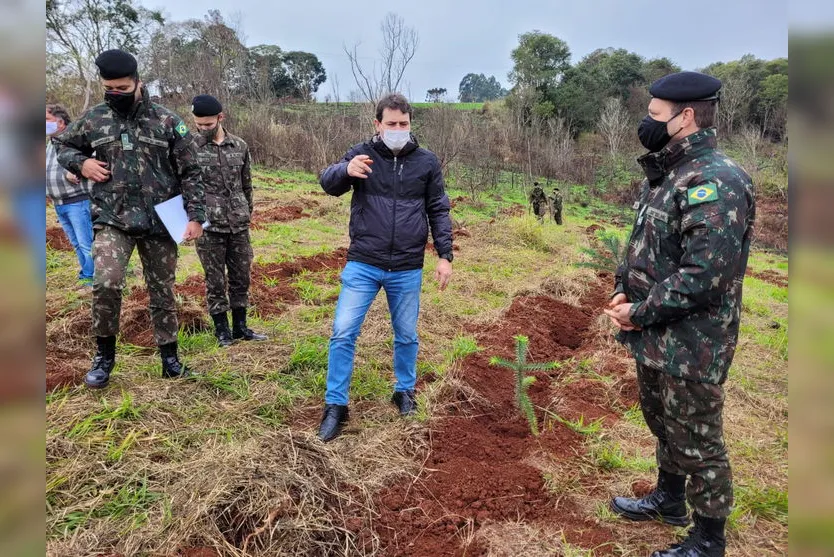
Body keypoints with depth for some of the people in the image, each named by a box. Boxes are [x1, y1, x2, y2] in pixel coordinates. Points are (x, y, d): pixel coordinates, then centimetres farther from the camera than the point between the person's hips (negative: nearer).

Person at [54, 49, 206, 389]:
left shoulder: (167, 122, -1)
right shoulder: (93, 119, 5)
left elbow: (190, 172, -1)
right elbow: (61, 144, 22)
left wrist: (195, 216, -8)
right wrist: (81, 163, 0)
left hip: (160, 222, 0)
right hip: (112, 221, 1)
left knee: (162, 291, 8)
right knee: (105, 284, -17)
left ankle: (169, 355, 24)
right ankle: (104, 354, 6)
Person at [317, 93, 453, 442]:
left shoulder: (427, 162, 3)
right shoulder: (362, 154, 0)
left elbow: (439, 212, 7)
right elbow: (327, 183, -13)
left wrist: (445, 256, 1)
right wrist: (346, 170, -35)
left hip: (407, 270, 1)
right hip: (362, 265, -1)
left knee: (406, 336, 14)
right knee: (343, 333, -4)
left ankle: (405, 391, 37)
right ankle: (335, 405, 10)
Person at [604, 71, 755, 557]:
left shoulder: (716, 182, -22)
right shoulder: (667, 173, 10)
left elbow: (702, 274, -28)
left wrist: (640, 313, -19)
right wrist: (623, 291, 1)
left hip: (691, 347, -9)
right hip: (655, 337, 9)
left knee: (697, 442, 7)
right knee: (663, 425, 25)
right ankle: (669, 500, 47)